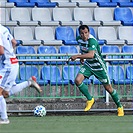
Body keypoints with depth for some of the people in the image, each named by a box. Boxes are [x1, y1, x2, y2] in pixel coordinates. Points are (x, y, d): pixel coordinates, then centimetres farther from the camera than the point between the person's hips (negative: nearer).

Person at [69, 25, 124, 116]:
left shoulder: (92, 41, -31)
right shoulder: (79, 39, -7)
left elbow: (91, 55, -48)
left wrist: (77, 56, -52)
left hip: (99, 66, -6)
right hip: (88, 65, 6)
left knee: (108, 88, 3)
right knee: (78, 80, -18)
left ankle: (119, 106, 24)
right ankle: (90, 99, 3)